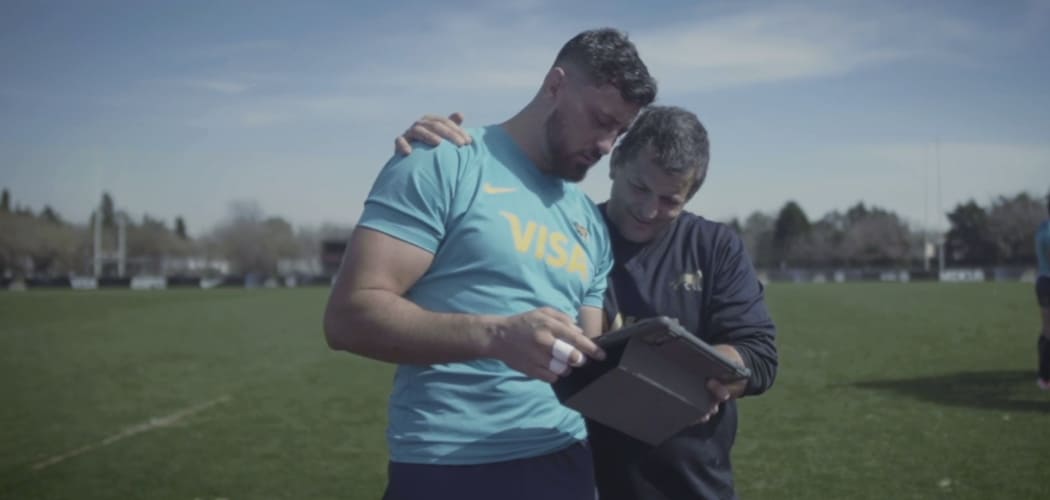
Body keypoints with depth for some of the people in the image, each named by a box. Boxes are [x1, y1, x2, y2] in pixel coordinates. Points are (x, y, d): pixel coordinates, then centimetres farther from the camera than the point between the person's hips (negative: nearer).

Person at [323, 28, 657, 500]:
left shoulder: (591, 223, 12)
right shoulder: (444, 164, -7)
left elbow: (585, 361, 15)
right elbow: (349, 315, -15)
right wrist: (495, 335, -26)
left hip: (563, 461, 6)